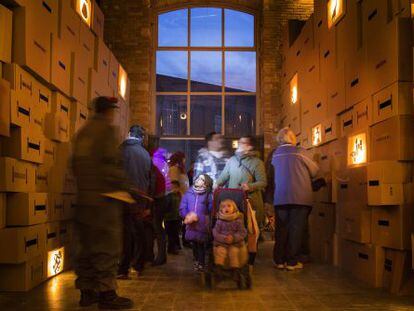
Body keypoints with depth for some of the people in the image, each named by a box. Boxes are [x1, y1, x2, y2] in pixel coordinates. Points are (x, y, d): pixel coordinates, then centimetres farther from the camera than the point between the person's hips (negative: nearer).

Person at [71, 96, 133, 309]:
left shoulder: (83, 131, 16)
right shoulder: (108, 130, -7)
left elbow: (76, 163, 17)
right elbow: (111, 162, -17)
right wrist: (125, 186, -10)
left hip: (84, 196, 8)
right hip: (105, 196, -8)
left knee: (86, 245, 12)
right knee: (107, 246, -2)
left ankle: (87, 291, 19)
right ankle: (106, 293, 1)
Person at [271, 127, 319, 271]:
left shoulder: (275, 155, 6)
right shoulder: (299, 152, -6)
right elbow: (314, 171, 3)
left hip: (280, 198, 4)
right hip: (300, 197, -4)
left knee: (281, 229, 9)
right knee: (296, 229, 2)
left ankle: (279, 260, 14)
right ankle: (292, 262, 5)